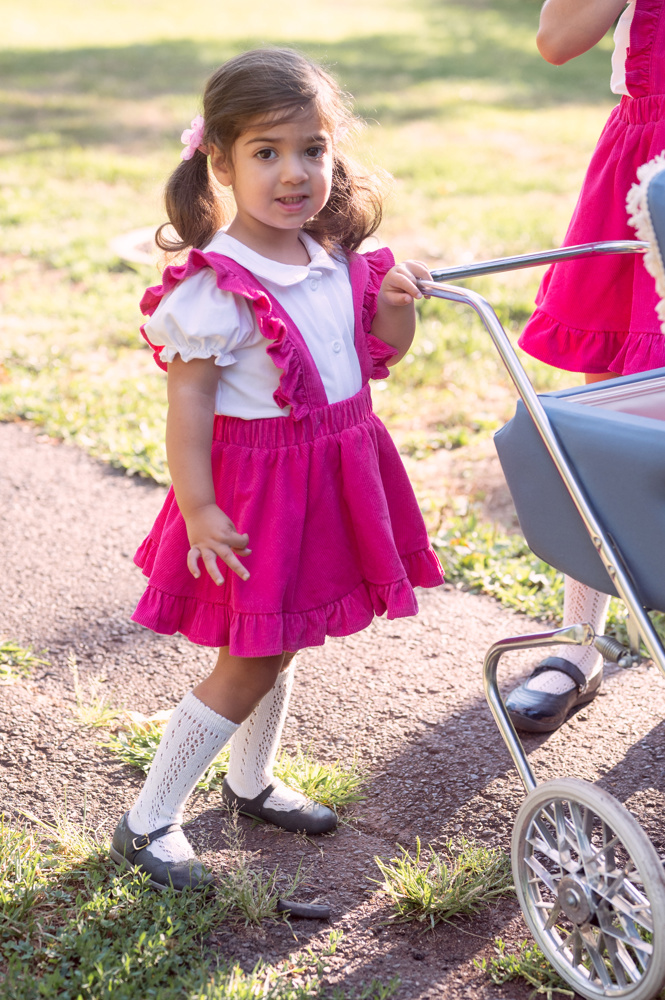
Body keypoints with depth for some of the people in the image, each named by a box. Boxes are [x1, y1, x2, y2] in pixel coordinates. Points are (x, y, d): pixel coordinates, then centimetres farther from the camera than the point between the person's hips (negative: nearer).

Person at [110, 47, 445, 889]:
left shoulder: (338, 259, 2)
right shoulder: (217, 286, -21)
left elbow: (380, 354, 13)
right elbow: (187, 398, -21)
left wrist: (395, 302, -8)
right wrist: (198, 510, -24)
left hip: (331, 471, 7)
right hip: (255, 481, -7)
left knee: (280, 642, 22)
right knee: (251, 660, -1)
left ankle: (251, 783, 44)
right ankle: (146, 824, 14)